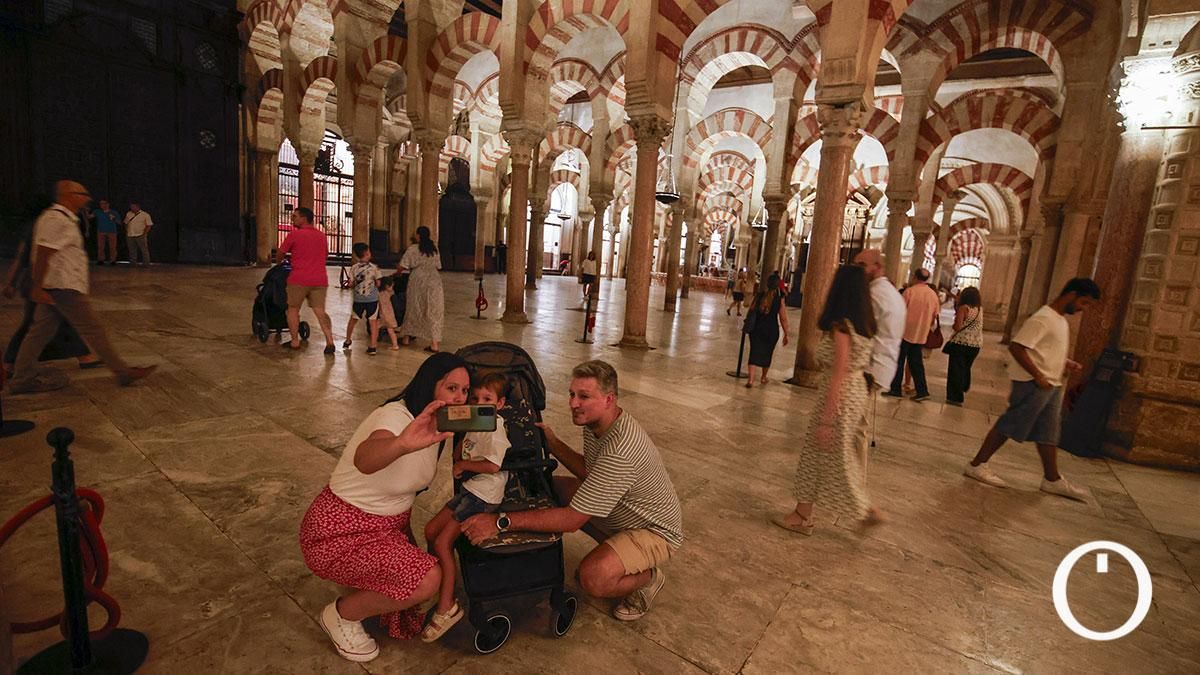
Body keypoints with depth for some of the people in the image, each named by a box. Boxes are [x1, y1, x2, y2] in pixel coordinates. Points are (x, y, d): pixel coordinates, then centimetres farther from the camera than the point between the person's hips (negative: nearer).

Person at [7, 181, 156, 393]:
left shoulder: (61, 218, 16)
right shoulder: (57, 220, -16)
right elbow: (42, 254, -21)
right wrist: (37, 288, -22)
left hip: (54, 287, 10)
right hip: (64, 287, -10)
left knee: (41, 331, 12)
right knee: (93, 330, -6)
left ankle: (23, 378, 19)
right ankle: (123, 372, 0)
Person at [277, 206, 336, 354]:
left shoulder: (294, 234, -4)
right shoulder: (322, 235, 12)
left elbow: (281, 253, 6)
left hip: (299, 279, -4)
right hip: (320, 279, 4)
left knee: (293, 309, 13)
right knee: (320, 311, 3)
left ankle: (295, 341, 16)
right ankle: (330, 341, -11)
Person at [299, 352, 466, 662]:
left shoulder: (437, 423, -4)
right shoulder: (396, 416, -30)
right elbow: (364, 459, -51)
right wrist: (403, 443, -73)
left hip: (390, 522, 8)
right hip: (341, 531, -8)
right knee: (427, 579, -21)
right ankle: (341, 615, 3)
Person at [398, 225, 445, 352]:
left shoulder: (413, 249, -4)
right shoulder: (435, 248, 6)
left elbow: (403, 266, -4)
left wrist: (397, 273, 16)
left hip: (418, 281, -2)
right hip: (434, 281, 2)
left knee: (413, 309, 14)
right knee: (433, 312, 2)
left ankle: (406, 337, 27)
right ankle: (435, 343, -2)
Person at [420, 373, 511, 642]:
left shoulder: (496, 428, -18)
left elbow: (492, 466, -24)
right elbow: (458, 454, 18)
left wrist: (464, 464, -11)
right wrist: (463, 431, 4)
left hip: (484, 496, -9)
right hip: (469, 489, 10)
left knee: (442, 542, -10)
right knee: (431, 531, 11)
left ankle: (447, 608, 2)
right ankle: (439, 585, 30)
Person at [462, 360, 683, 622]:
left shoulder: (619, 451, -37)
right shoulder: (595, 423, -8)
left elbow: (572, 520, -35)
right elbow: (590, 472, 8)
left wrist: (501, 522, -34)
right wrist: (553, 444, -4)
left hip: (655, 531, -9)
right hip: (621, 514, 9)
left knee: (593, 578, -33)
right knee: (552, 488, 4)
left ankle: (649, 578, 2)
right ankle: (617, 552, 14)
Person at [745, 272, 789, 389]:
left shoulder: (759, 295, -2)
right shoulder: (779, 298, -7)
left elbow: (751, 310, 3)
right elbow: (783, 318, -6)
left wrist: (749, 322, 20)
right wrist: (786, 334, 2)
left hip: (757, 328, 1)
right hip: (772, 330, -1)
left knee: (755, 352, 0)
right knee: (767, 353, 17)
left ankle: (751, 379, -13)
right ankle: (764, 377, 35)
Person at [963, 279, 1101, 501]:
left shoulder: (1061, 320, 15)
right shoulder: (1043, 318, -16)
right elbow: (1016, 347, -24)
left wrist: (1065, 363, 8)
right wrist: (1038, 376, -24)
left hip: (1052, 386, 10)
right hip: (1033, 385, -10)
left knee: (1049, 432, 15)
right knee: (1008, 426, -4)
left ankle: (1052, 479, 24)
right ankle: (976, 465, 5)